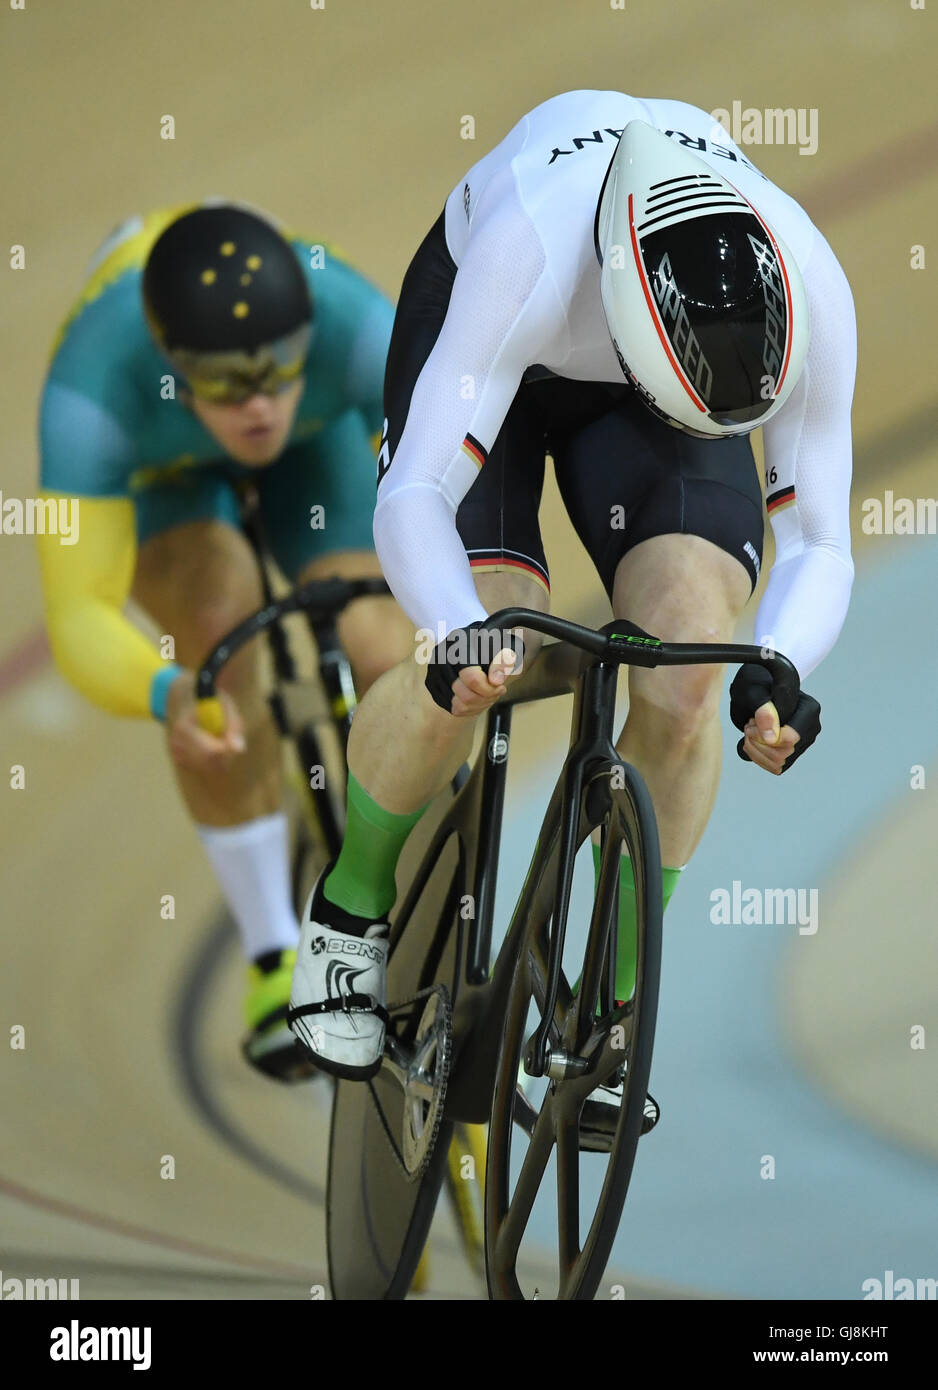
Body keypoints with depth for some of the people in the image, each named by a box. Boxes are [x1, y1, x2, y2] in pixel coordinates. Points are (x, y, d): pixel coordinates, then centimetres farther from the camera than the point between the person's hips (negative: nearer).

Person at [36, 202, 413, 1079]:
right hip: (153, 464, -1)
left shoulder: (350, 322, -42)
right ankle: (273, 958, -15)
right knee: (216, 620, -31)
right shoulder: (94, 385, -44)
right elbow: (80, 618, -47)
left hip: (318, 443, 2)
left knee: (385, 665, -18)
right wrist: (164, 696, -68)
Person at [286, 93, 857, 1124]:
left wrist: (774, 672, -46)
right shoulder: (532, 254, -44)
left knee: (690, 674, -21)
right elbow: (411, 499, -42)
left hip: (632, 390, 3)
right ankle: (350, 908, 8)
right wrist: (465, 638, -63)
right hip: (476, 329, -2)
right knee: (467, 678, -23)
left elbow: (820, 543, -25)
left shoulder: (810, 294, -34)